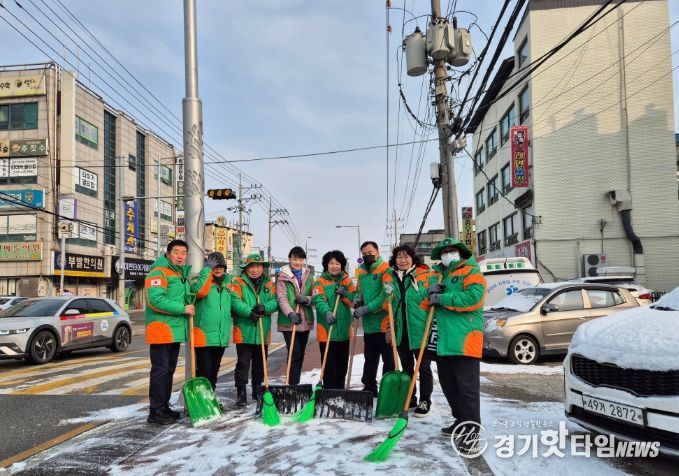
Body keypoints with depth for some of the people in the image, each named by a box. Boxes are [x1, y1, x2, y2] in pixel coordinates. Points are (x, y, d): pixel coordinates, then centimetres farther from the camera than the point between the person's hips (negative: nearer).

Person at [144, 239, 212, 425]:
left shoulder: (181, 274, 18)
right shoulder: (158, 272, -11)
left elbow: (195, 290, 12)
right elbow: (155, 300, -23)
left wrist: (207, 269, 6)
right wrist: (183, 309, -19)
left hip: (176, 331, 9)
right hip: (161, 330, -9)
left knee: (169, 371, 15)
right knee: (160, 370, -5)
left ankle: (164, 406, 24)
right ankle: (156, 411, 2)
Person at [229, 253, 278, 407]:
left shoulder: (269, 284, 10)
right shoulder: (238, 283, 0)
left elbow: (275, 302, -1)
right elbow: (235, 302, -14)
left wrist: (264, 307, -21)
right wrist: (249, 312, -28)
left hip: (263, 332, 4)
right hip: (244, 331, -4)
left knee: (260, 363, 16)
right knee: (243, 363, -1)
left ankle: (257, 390, 30)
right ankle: (241, 393, 8)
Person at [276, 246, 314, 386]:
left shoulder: (308, 276, 11)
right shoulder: (282, 276, -3)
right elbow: (282, 299, -14)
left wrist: (307, 299, -14)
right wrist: (291, 314, -30)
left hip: (305, 321, 5)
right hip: (288, 322, -5)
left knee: (300, 354, 14)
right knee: (294, 353, -12)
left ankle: (295, 383, 27)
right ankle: (293, 385, -8)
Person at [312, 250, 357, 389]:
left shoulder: (347, 281, 10)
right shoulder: (320, 282, -1)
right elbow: (319, 300, -17)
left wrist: (345, 294, -15)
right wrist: (327, 312, -36)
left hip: (344, 329, 4)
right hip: (326, 329, -4)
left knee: (342, 363, 13)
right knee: (329, 364, -2)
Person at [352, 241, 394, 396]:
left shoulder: (386, 270, -10)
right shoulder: (361, 272, 12)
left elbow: (386, 296, -19)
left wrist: (366, 308, -20)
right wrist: (358, 299, 3)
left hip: (384, 323, -7)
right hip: (369, 324, 7)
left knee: (388, 359, 1)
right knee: (369, 359, 17)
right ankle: (369, 388, 29)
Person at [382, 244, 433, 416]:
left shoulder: (424, 275, -5)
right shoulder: (388, 277, 7)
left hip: (420, 329, -4)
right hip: (400, 331, 4)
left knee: (423, 367, 5)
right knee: (406, 367, 16)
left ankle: (424, 401, 18)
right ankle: (409, 399, 29)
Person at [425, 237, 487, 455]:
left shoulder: (471, 272, -1)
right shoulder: (435, 274, 20)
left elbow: (473, 298, -18)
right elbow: (427, 300, 16)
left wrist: (442, 299, -14)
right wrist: (432, 290, -6)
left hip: (464, 338, -7)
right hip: (442, 339, 7)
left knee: (467, 386, -7)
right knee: (448, 385, 15)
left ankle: (471, 431, -2)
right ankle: (460, 421, 29)